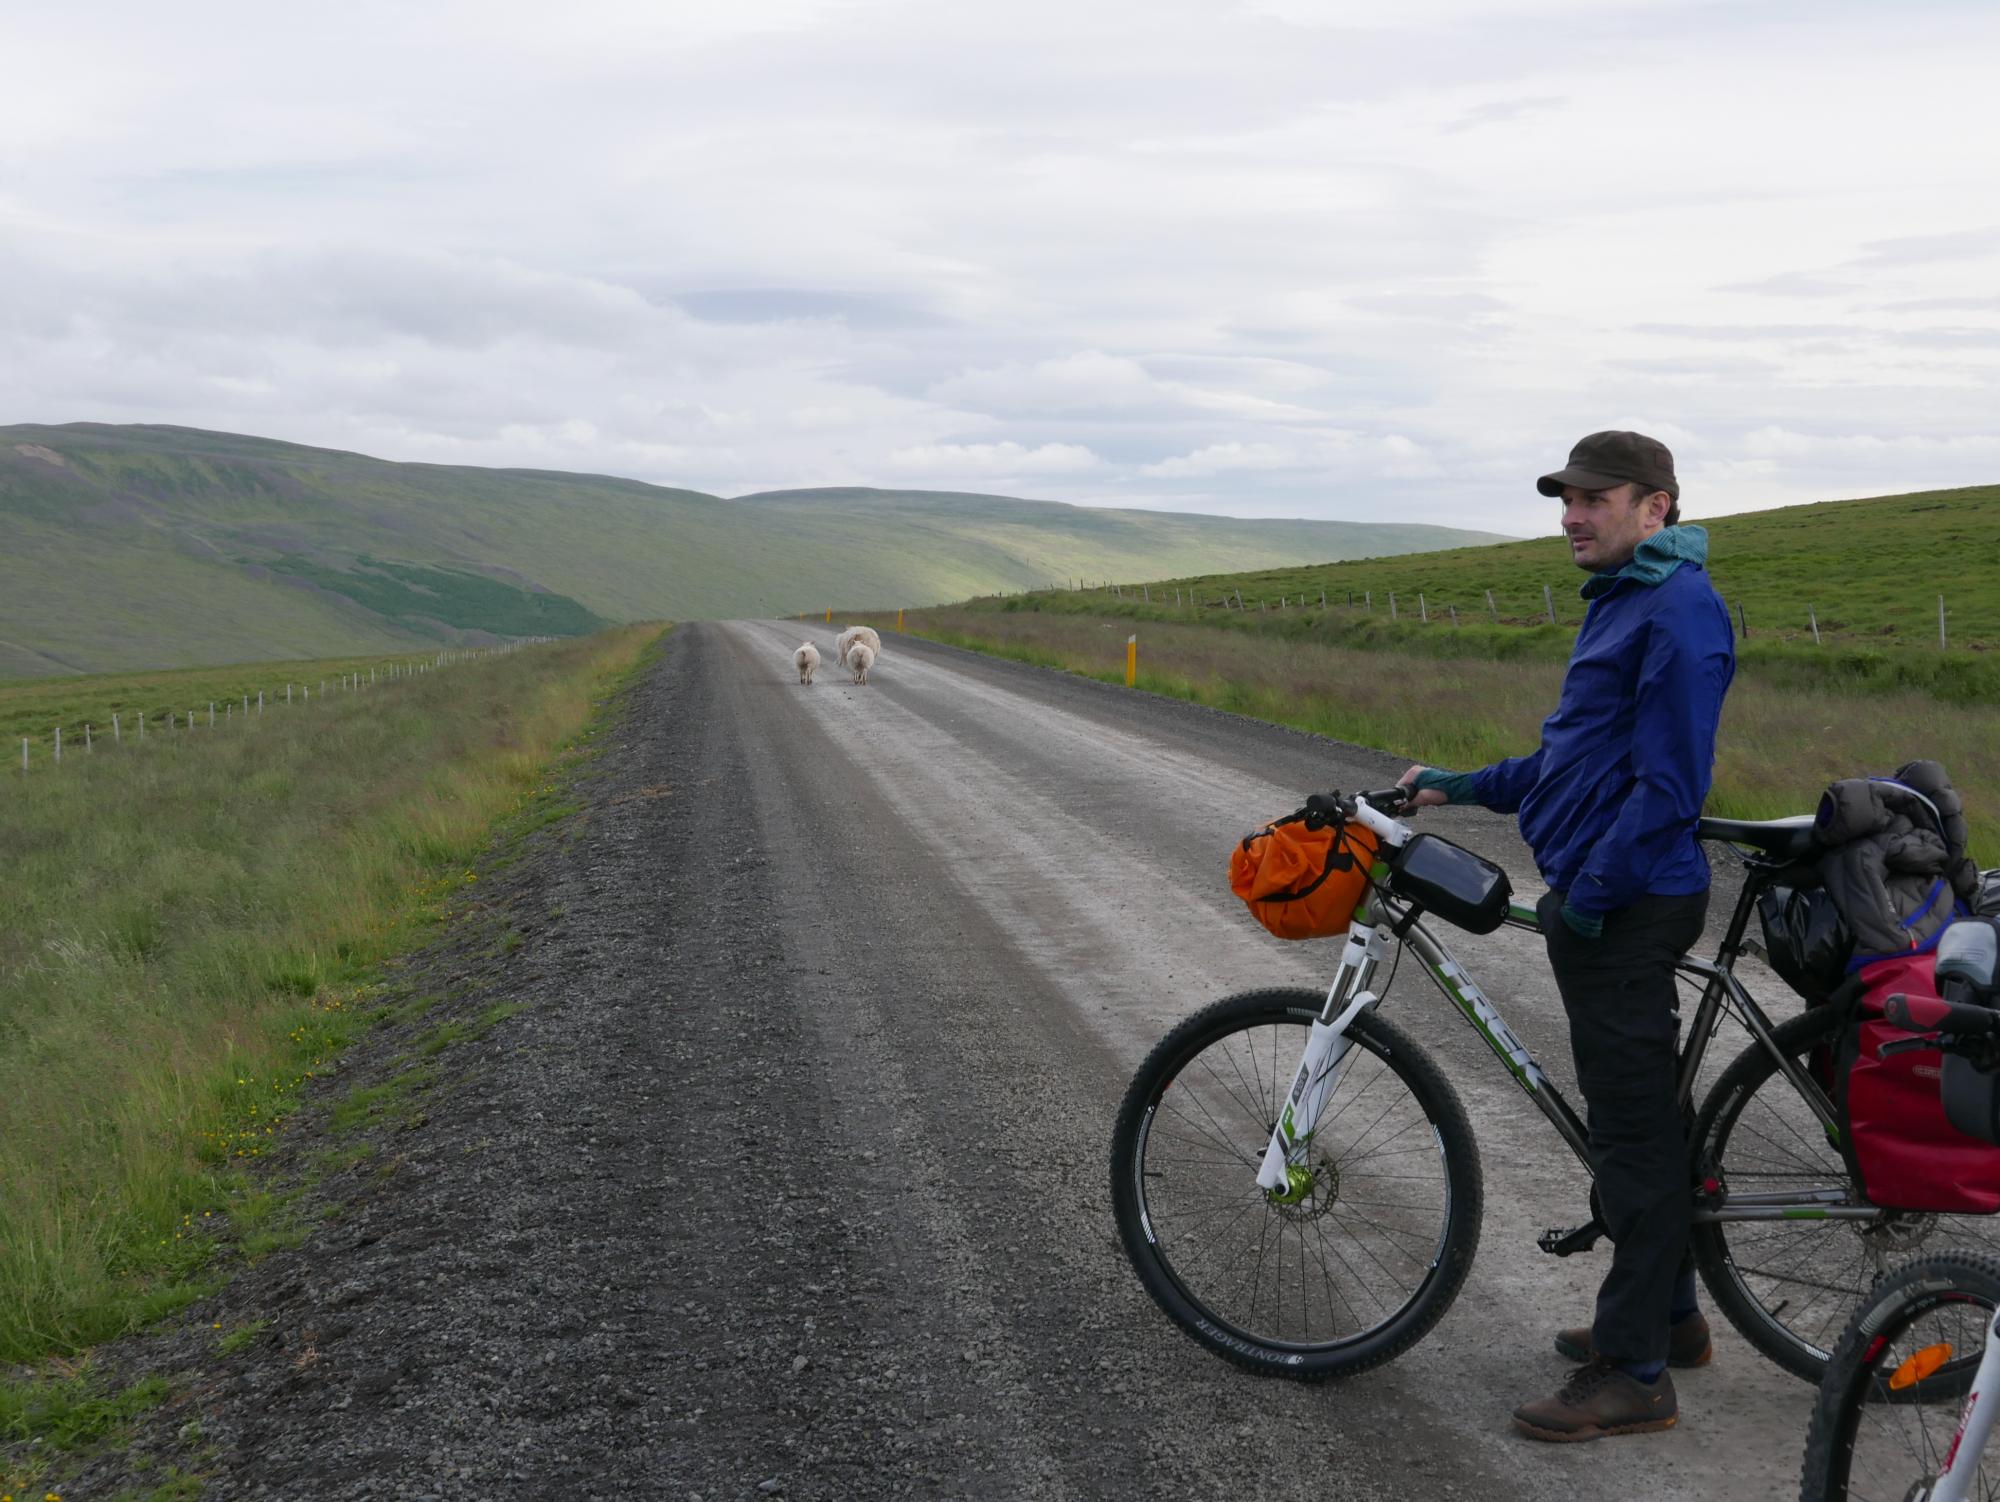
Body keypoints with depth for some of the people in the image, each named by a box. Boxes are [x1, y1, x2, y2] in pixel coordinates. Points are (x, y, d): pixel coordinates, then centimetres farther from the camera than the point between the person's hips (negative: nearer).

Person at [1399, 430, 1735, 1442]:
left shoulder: (1677, 611, -17)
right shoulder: (1622, 600, 16)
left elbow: (1670, 784, -22)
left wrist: (1589, 892, -20)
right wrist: (1461, 787, 21)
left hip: (1625, 910, -10)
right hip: (1601, 908, 10)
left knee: (1633, 1131, -4)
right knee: (1635, 1118, 18)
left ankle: (1634, 1375, 3)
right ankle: (1668, 1316, 32)